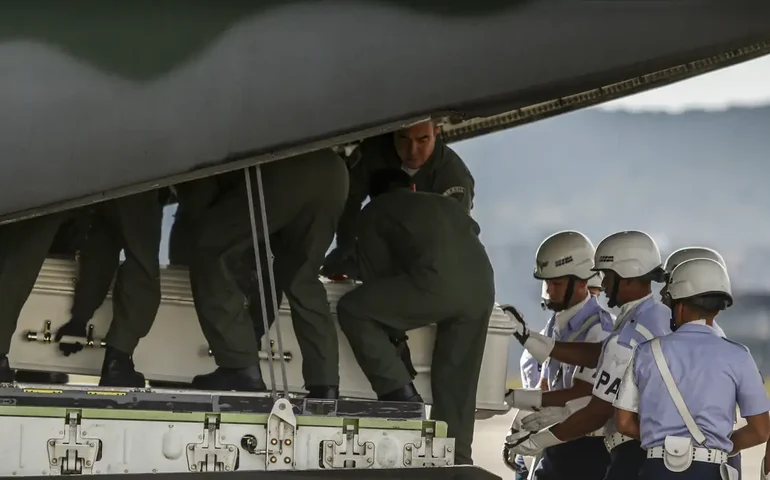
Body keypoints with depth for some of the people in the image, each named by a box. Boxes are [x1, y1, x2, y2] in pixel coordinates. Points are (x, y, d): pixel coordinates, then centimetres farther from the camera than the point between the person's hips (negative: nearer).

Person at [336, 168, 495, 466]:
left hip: (437, 283, -6)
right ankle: (457, 458, 13)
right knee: (456, 381, 16)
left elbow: (376, 274, 19)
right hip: (482, 288, 6)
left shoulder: (374, 212, 22)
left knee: (352, 309, 8)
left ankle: (399, 392, 0)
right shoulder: (447, 204, 37)